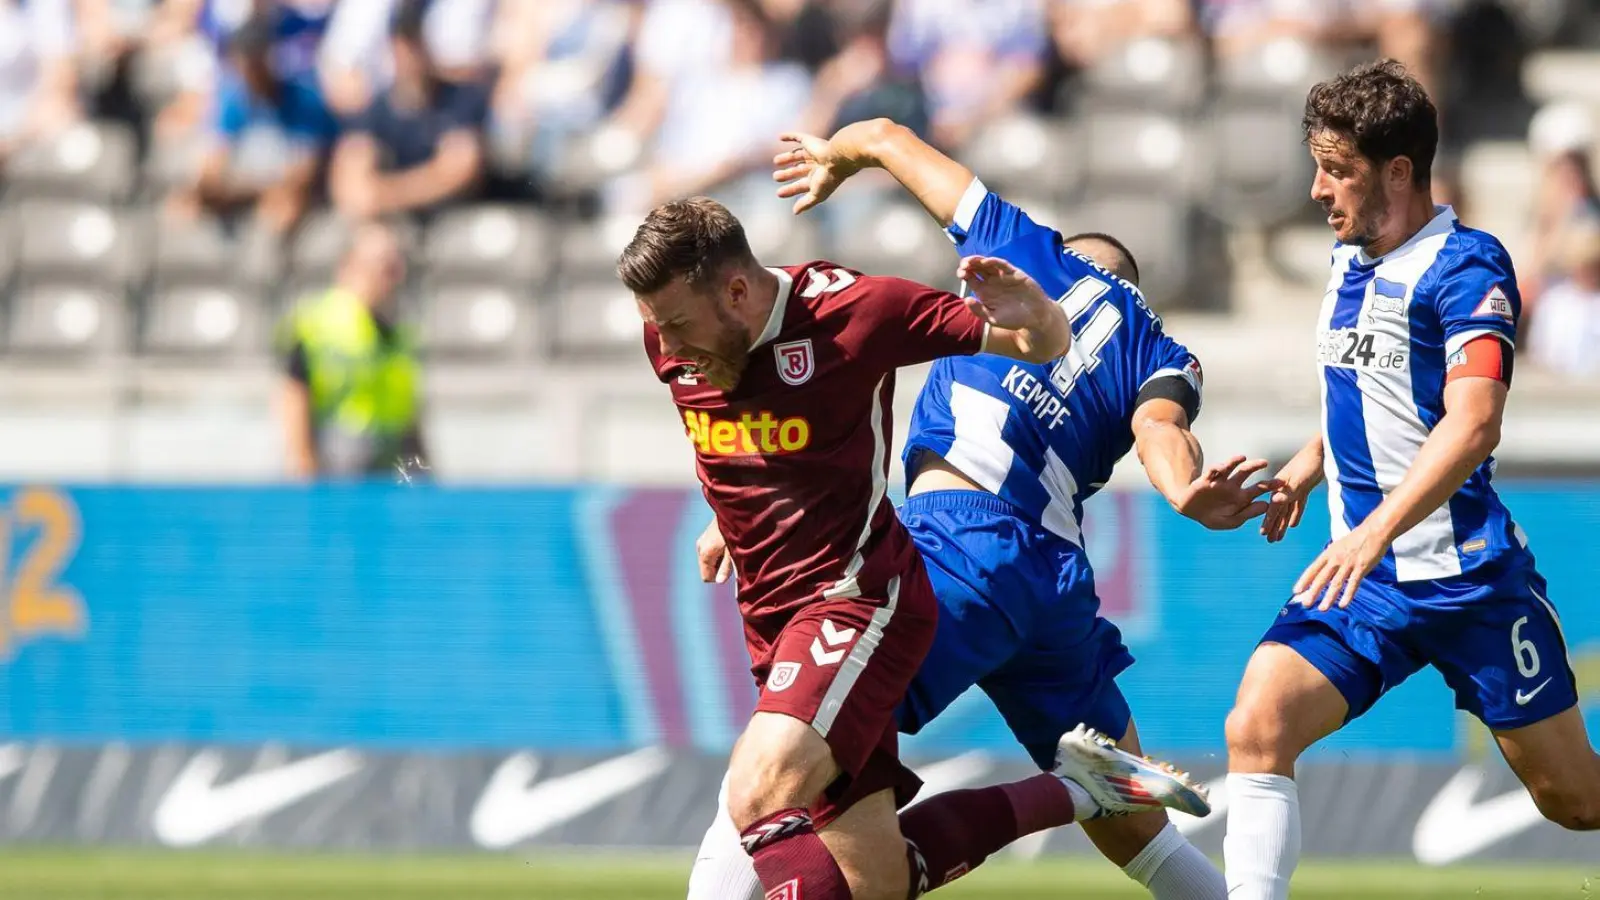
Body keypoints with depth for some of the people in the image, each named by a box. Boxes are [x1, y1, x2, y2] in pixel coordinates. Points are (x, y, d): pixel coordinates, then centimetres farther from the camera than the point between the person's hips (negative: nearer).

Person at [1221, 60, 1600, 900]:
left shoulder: (1467, 267, -14)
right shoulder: (1347, 262, 11)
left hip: (1468, 577, -6)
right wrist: (1306, 467, 14)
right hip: (1364, 577, 6)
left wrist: (1377, 530, -39)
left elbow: (1473, 423, -27)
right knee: (1256, 727, -18)